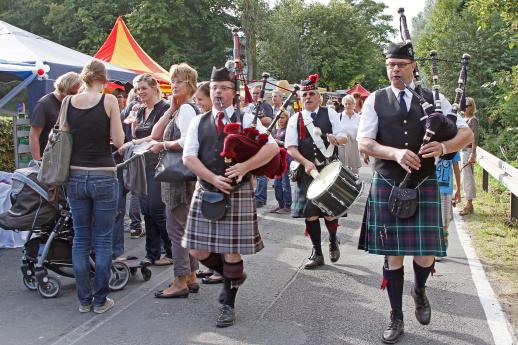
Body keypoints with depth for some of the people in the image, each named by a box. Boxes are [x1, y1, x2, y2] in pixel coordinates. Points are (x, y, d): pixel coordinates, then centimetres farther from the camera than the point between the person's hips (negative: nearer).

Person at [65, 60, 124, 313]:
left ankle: (84, 300, 18)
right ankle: (100, 300, 12)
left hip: (76, 176, 3)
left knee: (80, 239, 12)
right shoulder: (108, 100, -7)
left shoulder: (68, 102, 2)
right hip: (103, 176, -3)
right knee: (102, 240, 5)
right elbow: (118, 141, -8)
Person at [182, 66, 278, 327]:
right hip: (205, 192, 4)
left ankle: (229, 305, 18)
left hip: (238, 193, -3)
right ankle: (233, 276, 31)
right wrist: (213, 178, -13)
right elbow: (189, 157, 0)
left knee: (232, 252, 0)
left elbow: (272, 148, -8)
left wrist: (244, 167, -20)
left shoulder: (246, 119, 1)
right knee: (198, 250, 4)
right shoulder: (199, 122, 9)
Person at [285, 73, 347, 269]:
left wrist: (335, 139, -23)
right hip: (307, 172, 1)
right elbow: (290, 147, -2)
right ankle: (317, 253, 16)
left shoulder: (330, 113, 5)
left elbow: (344, 138, 2)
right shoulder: (295, 119, 6)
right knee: (310, 213, 0)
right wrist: (306, 163, -17)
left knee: (329, 211, -3)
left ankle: (333, 240, 30)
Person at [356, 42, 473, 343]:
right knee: (393, 254, 4)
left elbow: (466, 133, 2)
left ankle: (420, 291, 35)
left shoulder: (433, 99, 5)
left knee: (426, 254, -1)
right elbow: (364, 142, -5)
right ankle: (397, 318, 21)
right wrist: (395, 153, -23)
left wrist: (443, 147, -19)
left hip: (424, 185, 1)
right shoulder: (375, 101, 3)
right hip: (387, 186, 0)